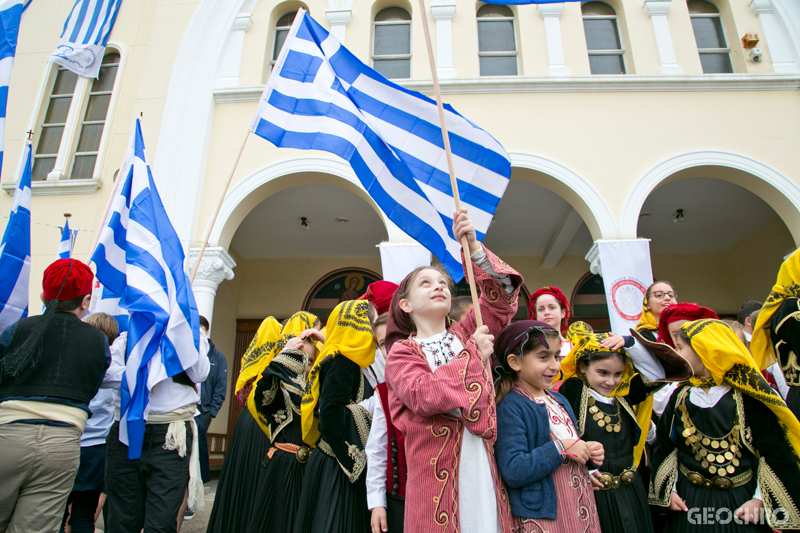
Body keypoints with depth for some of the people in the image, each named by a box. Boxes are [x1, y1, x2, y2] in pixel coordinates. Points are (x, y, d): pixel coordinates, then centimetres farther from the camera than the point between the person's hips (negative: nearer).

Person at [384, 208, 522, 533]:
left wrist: (473, 246, -8)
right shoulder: (402, 353, 0)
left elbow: (502, 292, 3)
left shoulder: (466, 335, 11)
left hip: (485, 468, 4)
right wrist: (474, 354, -10)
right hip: (438, 473, -3)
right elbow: (424, 396, -19)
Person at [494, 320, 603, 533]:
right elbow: (512, 471, -25)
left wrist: (589, 452, 1)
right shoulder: (511, 408, -17)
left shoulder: (559, 401, 10)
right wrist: (560, 449, -23)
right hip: (542, 516, -7)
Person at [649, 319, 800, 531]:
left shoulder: (746, 396, -11)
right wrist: (669, 489, 2)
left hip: (740, 502, -3)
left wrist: (760, 499, -11)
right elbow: (664, 445, 7)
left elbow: (774, 449, -9)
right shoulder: (680, 396, 1)